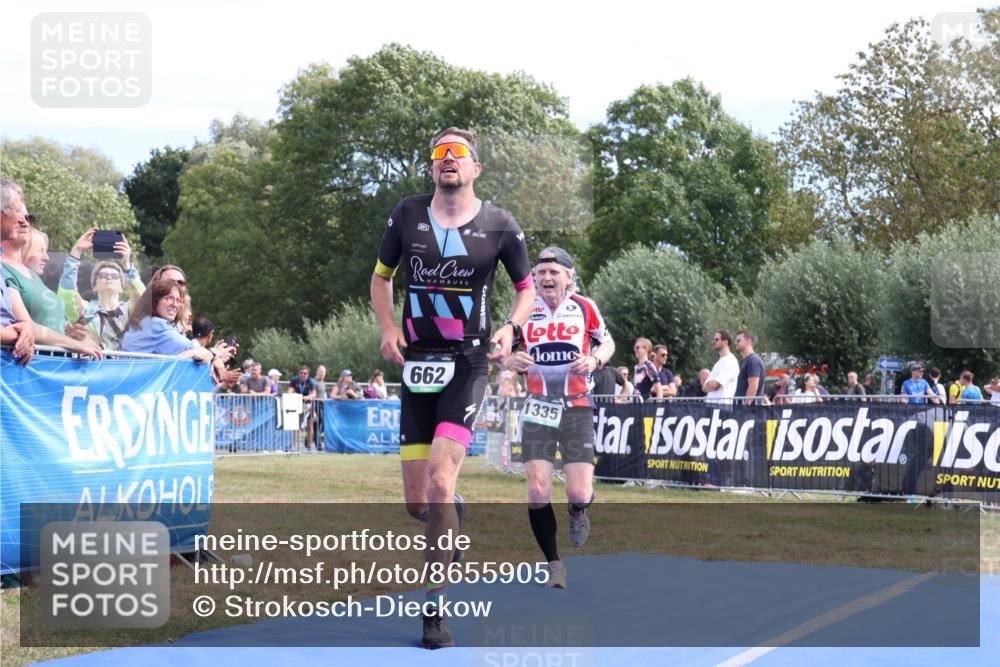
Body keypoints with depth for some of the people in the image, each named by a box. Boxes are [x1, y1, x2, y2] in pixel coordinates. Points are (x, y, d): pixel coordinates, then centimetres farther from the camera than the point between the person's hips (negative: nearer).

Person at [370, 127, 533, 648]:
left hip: (468, 365, -3)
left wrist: (510, 328, -7)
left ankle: (434, 609, -12)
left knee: (440, 482, -21)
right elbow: (381, 277, 17)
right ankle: (452, 514, 40)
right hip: (417, 363, 3)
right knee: (416, 503, 1)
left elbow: (526, 287, 13)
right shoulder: (407, 215, 5)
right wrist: (388, 327, -1)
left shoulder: (499, 225, 0)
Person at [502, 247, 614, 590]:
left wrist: (594, 360, -8)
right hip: (538, 408, 1)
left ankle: (577, 513, 31)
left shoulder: (585, 308, 1)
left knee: (579, 493, -9)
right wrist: (511, 361, -10)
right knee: (537, 489, -10)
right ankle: (553, 564, 7)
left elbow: (607, 343, 14)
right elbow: (507, 353, 14)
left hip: (577, 407, -1)